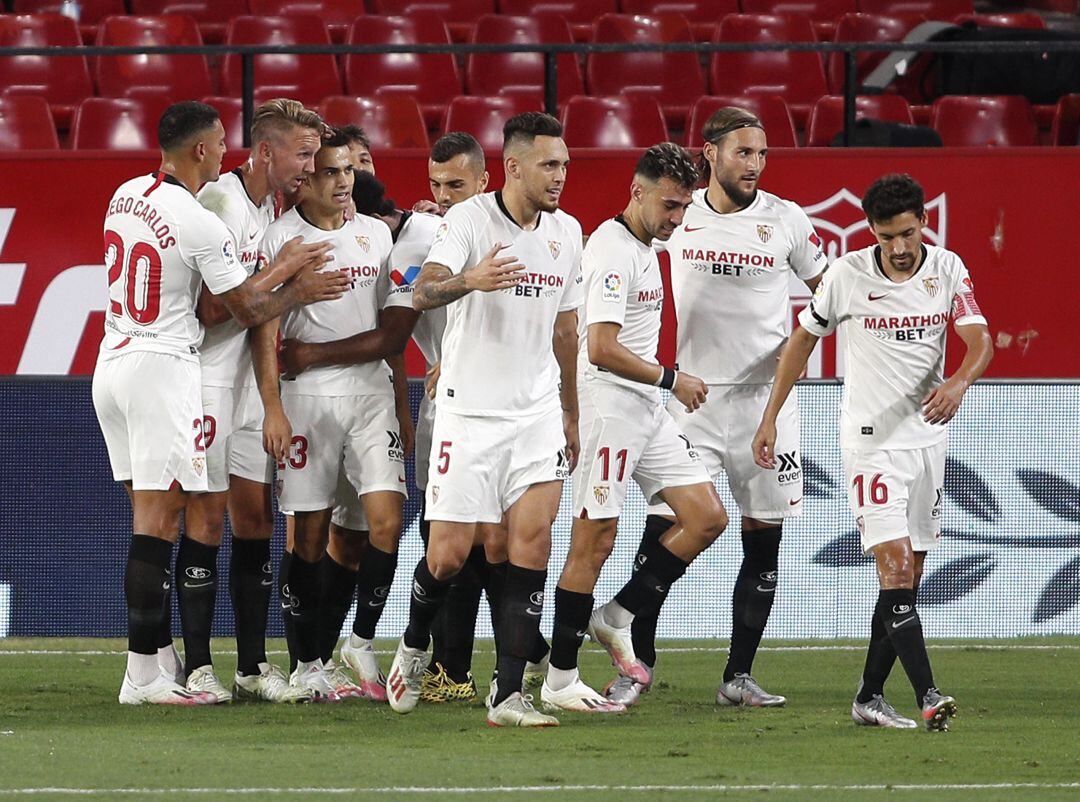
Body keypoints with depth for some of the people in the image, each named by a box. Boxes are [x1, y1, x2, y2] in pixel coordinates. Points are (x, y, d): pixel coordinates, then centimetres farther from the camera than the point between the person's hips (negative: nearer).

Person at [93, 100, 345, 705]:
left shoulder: (127, 196, 7)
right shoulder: (201, 224, -17)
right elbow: (247, 311, -5)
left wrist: (276, 269, 11)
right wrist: (297, 290, 12)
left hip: (113, 362, 8)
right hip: (164, 367, -8)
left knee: (149, 514, 12)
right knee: (159, 520, -6)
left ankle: (162, 657, 15)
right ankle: (144, 674, -8)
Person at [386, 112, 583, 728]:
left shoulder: (566, 232, 9)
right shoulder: (469, 220, -8)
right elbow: (423, 292, -24)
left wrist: (571, 415, 22)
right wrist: (468, 279, -45)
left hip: (538, 411, 4)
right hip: (468, 410, -4)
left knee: (534, 538, -11)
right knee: (449, 555, -3)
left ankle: (509, 694, -9)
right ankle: (414, 647, 28)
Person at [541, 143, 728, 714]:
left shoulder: (643, 248, 16)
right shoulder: (612, 251, -16)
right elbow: (602, 349, -23)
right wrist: (670, 379, -14)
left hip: (647, 412, 10)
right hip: (608, 409, -9)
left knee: (707, 517, 3)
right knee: (594, 540, -7)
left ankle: (617, 618, 11)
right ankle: (559, 682, -2)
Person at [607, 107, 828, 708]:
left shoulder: (786, 220, 1)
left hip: (765, 396, 0)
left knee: (764, 539, 2)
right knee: (664, 528, -7)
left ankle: (739, 675, 11)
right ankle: (638, 663, 5)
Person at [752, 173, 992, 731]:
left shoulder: (948, 270, 0)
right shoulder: (848, 274, -6)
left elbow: (980, 340, -9)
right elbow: (802, 341, 5)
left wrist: (959, 381, -31)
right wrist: (769, 419, 4)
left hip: (927, 435, 4)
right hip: (871, 439, -4)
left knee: (908, 576, 6)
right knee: (894, 565, -16)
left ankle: (869, 697, 15)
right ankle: (927, 696, -25)